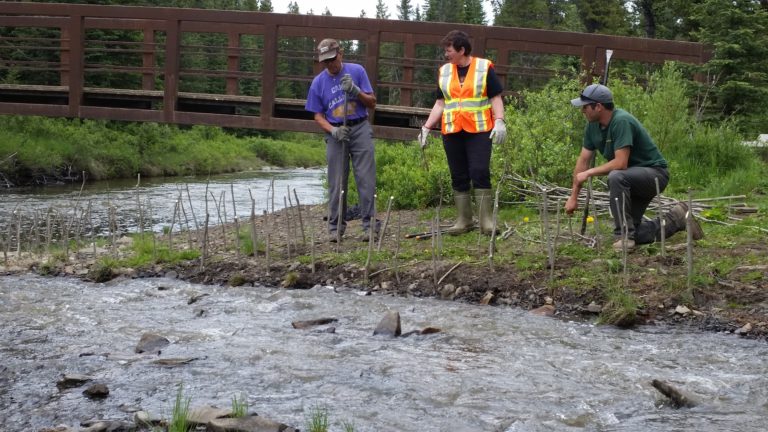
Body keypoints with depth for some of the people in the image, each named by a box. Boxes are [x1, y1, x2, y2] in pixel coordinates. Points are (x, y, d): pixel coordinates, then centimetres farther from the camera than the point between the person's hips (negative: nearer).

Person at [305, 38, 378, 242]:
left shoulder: (357, 71, 1)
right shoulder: (318, 82, 4)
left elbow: (372, 102, 2)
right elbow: (318, 115, 6)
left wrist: (355, 91, -15)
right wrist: (333, 130, -11)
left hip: (360, 130, -1)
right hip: (336, 133, 1)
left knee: (366, 180, -6)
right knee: (337, 183, 2)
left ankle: (370, 225, -5)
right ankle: (336, 227, 9)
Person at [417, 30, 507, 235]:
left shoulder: (484, 67, 1)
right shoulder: (444, 71, 13)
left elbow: (496, 98, 0)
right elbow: (440, 103, 16)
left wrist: (499, 121, -14)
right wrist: (426, 127, 8)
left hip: (478, 131, -4)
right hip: (452, 133, 4)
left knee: (480, 173, -12)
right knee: (458, 177, 5)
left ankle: (486, 220, -8)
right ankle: (463, 220, 11)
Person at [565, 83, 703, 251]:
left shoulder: (621, 121, -28)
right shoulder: (593, 126, -2)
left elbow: (620, 163, -34)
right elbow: (583, 160, 4)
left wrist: (589, 173, -24)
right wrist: (573, 196, 3)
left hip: (654, 173, -9)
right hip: (631, 178, 9)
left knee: (616, 177, -38)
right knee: (633, 235, 5)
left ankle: (624, 236, -27)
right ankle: (676, 220, 21)